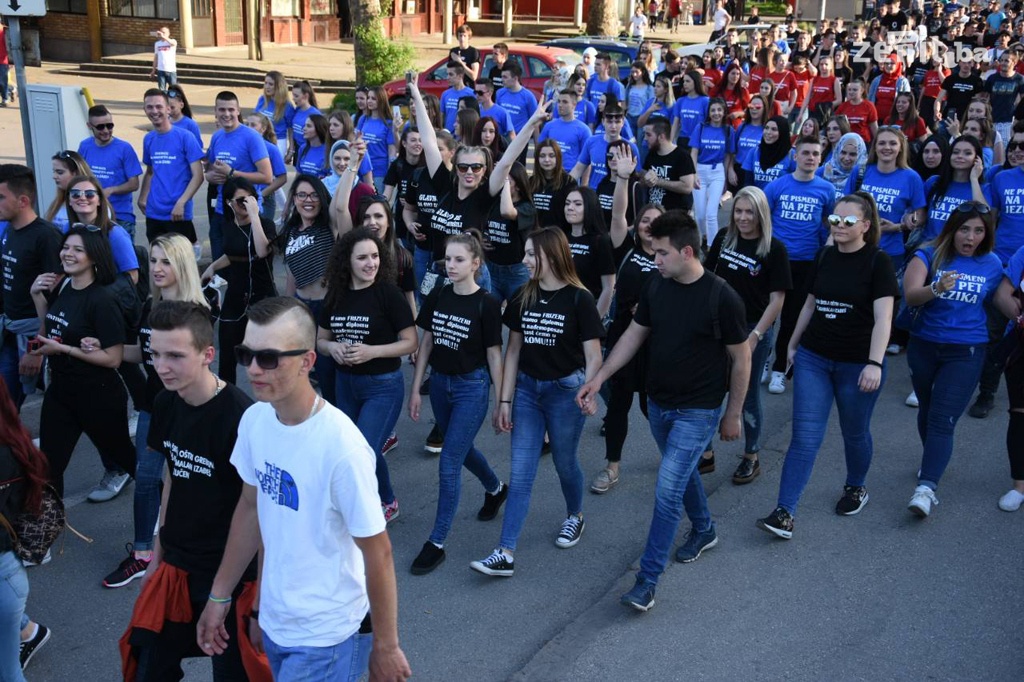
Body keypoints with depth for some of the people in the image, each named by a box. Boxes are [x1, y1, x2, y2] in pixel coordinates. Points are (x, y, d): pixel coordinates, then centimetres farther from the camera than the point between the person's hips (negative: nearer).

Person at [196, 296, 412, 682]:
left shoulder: (341, 445, -26)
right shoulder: (254, 420, -7)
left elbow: (377, 553, -18)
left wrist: (385, 646, -10)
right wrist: (219, 596, 13)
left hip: (327, 638, -6)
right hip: (274, 623, 6)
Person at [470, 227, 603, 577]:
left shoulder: (579, 299, -10)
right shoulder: (523, 297, 2)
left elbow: (593, 357, -10)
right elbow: (513, 350, 5)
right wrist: (504, 400, 2)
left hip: (565, 390, -3)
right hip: (527, 389, 3)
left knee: (565, 463, 15)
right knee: (520, 474, 1)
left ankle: (575, 516, 45)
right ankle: (505, 554, 1)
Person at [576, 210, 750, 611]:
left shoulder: (721, 298, -19)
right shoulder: (657, 288, -3)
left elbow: (741, 358, -9)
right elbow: (635, 335, 7)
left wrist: (733, 414, -5)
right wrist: (598, 378, 0)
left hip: (697, 411, -6)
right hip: (658, 404, 6)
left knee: (667, 489, -10)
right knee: (683, 473, 23)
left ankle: (648, 579, -1)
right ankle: (704, 530, 48)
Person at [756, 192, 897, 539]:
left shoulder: (878, 262, -10)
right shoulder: (823, 257, 4)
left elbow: (883, 317, -19)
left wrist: (874, 363, -29)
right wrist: (793, 343, 19)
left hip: (857, 364, -3)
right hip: (813, 358, 3)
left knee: (855, 434, 16)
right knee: (805, 437, -2)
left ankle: (855, 488, 43)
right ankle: (784, 513, -5)